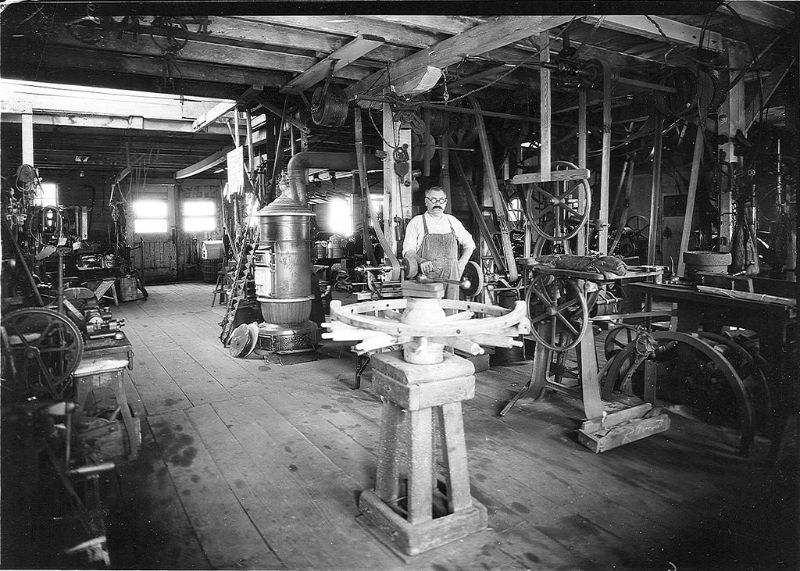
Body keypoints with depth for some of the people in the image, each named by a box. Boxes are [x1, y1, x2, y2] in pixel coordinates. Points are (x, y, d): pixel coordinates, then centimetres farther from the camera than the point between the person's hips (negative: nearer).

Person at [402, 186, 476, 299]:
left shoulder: (452, 221, 14)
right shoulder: (416, 222, 4)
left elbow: (470, 244, 24)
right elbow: (408, 251, -2)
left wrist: (461, 264, 11)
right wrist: (421, 261, -21)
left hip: (451, 278, 3)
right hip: (426, 278, -3)